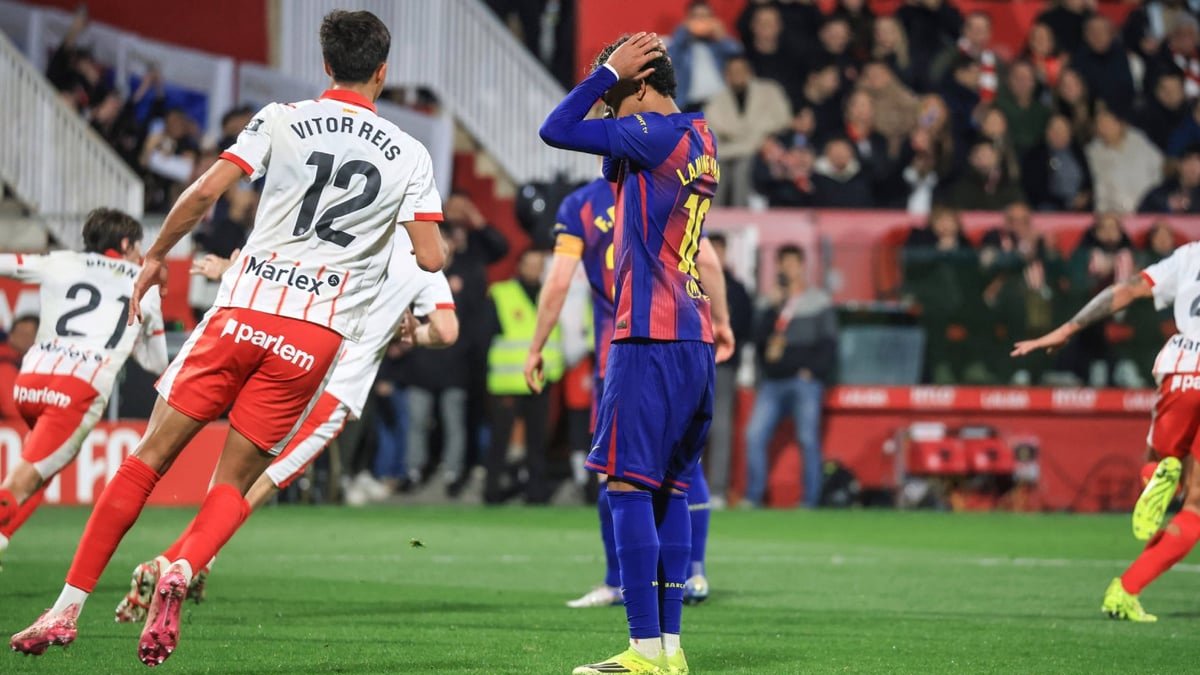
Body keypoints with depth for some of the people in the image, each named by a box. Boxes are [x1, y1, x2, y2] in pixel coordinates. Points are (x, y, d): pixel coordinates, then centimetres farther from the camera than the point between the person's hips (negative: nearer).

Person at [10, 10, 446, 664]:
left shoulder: (281, 119, 5)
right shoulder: (410, 154, 7)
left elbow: (206, 191, -4)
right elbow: (430, 258, 1)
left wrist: (156, 255, 10)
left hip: (242, 312, 0)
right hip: (317, 337, 1)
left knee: (151, 457, 8)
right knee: (234, 484, 10)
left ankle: (68, 607, 6)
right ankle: (182, 572, -22)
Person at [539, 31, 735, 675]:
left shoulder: (654, 137, -11)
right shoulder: (700, 139, 16)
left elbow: (556, 131, -10)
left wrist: (609, 70, -4)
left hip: (650, 337, -9)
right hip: (692, 338, 9)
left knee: (628, 485, -8)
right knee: (668, 489, 10)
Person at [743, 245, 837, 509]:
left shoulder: (819, 302, 8)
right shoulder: (771, 304, 18)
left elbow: (828, 344, 3)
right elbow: (759, 338, 4)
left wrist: (813, 371, -8)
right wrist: (772, 307, -5)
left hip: (805, 381, -4)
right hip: (772, 382, 4)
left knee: (808, 440, -9)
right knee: (755, 435, -7)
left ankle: (811, 500, -7)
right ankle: (753, 497, -3)